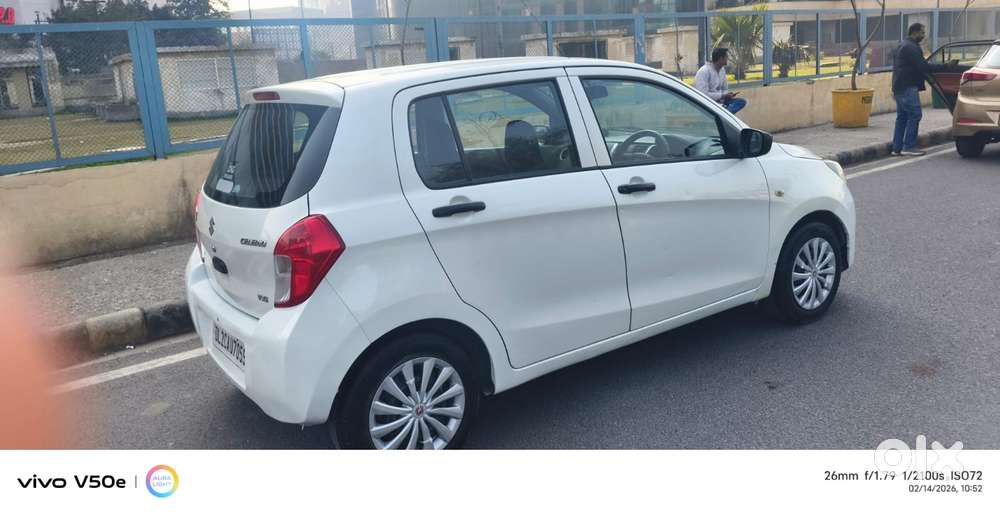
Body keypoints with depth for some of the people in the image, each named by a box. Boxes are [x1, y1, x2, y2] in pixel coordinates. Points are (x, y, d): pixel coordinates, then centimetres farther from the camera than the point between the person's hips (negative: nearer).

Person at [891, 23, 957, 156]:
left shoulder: (902, 47, 21)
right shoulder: (911, 48, -12)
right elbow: (924, 67, -18)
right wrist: (946, 66, -14)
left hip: (899, 87, 10)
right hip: (908, 88, -10)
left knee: (902, 117, 10)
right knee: (915, 115, -8)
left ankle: (897, 148, 10)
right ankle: (909, 147, -9)